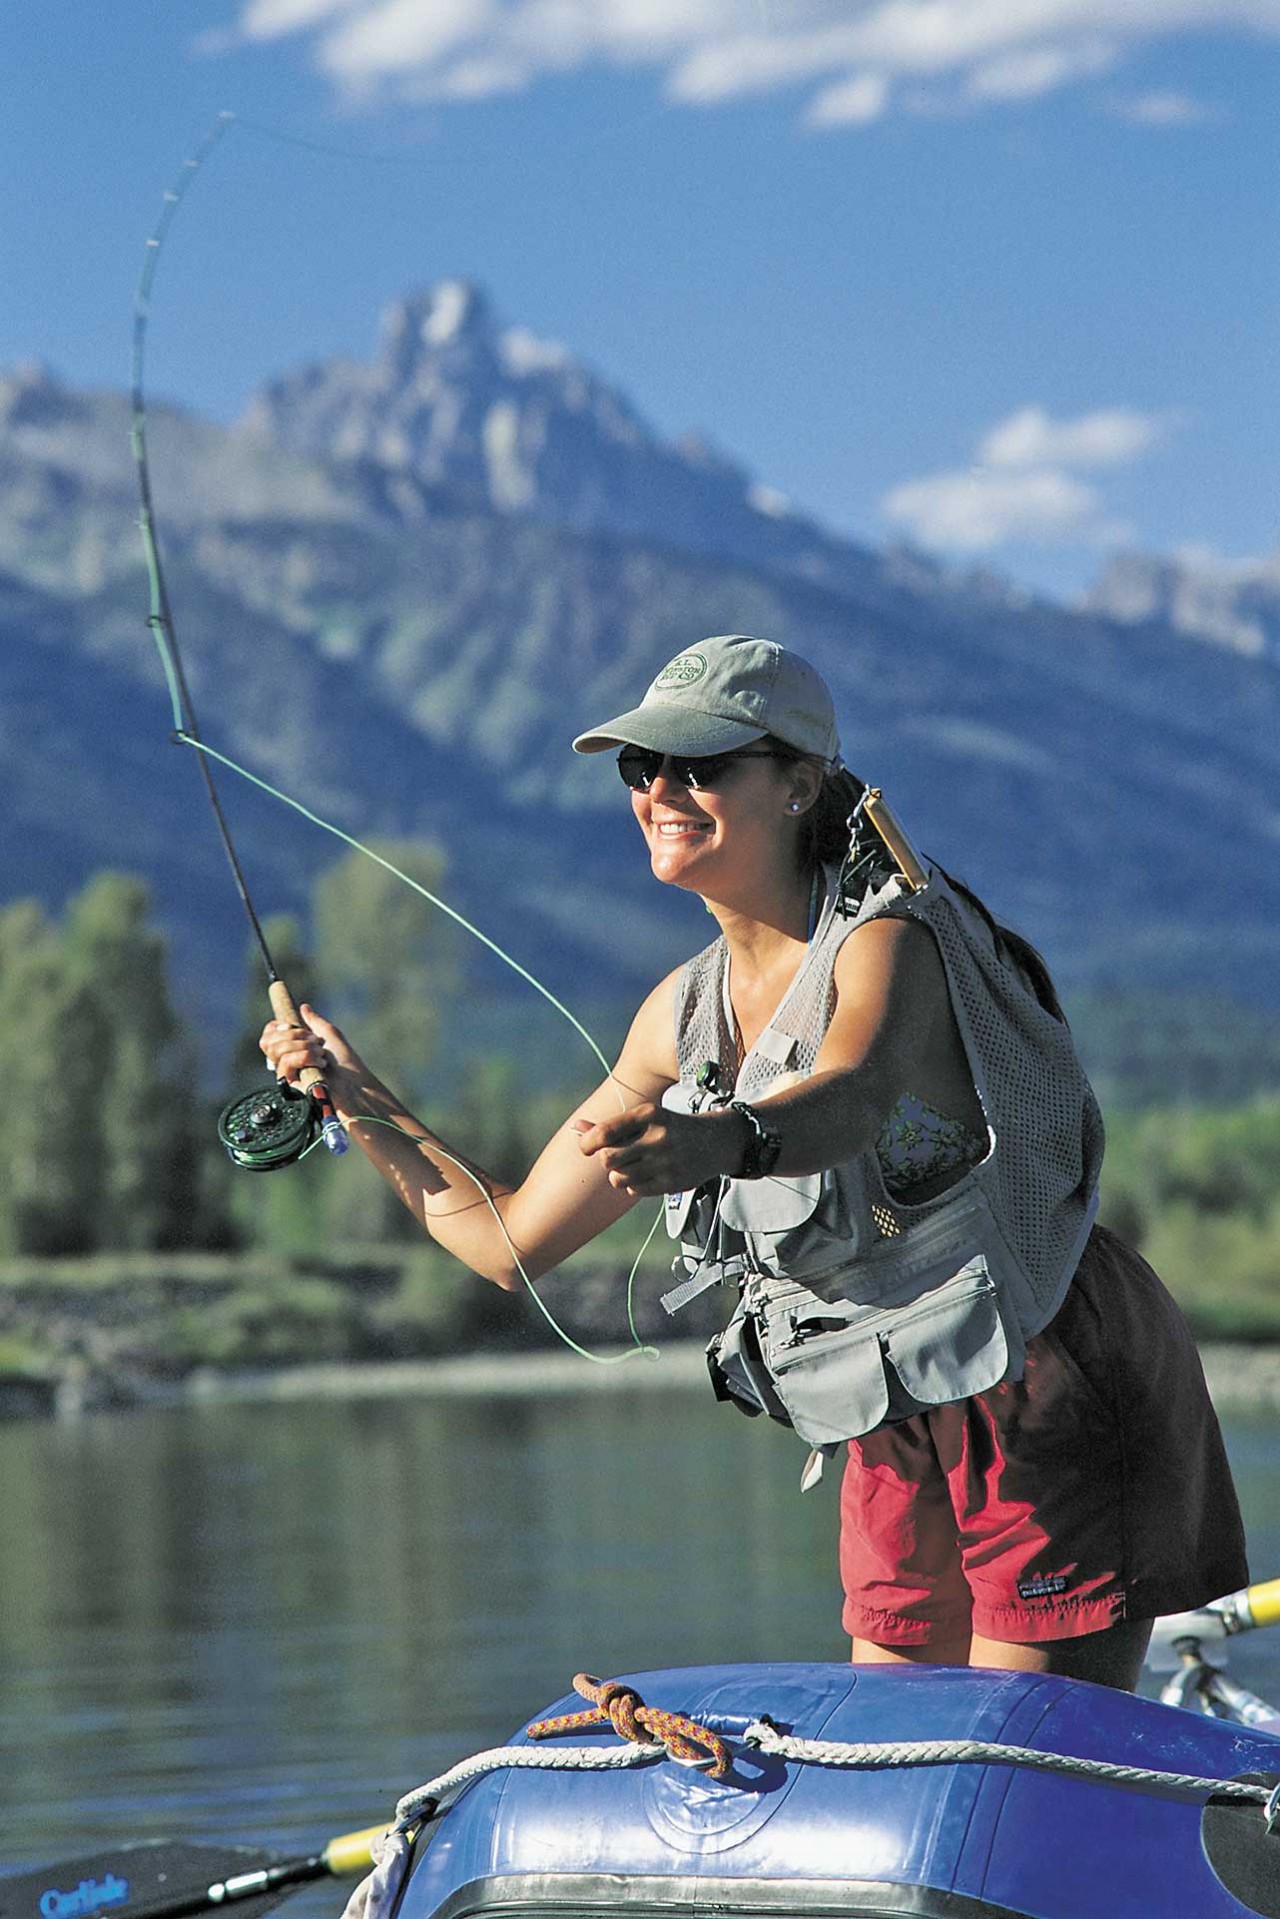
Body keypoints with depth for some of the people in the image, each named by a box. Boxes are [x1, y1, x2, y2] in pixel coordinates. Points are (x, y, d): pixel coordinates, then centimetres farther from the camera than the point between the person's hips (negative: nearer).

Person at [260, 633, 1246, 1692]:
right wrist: (365, 1104, 8)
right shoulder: (685, 1013, 7)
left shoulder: (892, 940, -16)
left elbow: (854, 1096, -41)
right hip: (897, 1443, 7)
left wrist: (726, 1139, -61)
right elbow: (512, 1241, 15)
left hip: (1046, 1399, -7)